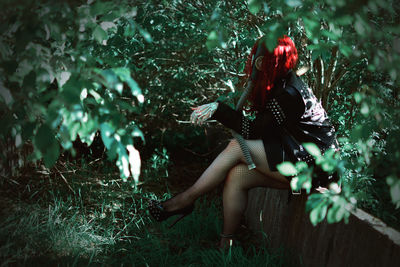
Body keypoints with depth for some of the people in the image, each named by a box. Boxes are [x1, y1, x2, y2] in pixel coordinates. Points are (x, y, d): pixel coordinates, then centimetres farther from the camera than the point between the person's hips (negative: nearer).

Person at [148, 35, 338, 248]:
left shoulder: (290, 95, -21)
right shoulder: (275, 85, 8)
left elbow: (254, 131, -19)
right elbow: (251, 120, 7)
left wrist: (218, 109, -17)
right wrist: (216, 109, -6)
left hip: (312, 165, -9)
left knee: (237, 147, -17)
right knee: (236, 176, -11)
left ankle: (186, 199, -5)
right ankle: (226, 245, -4)